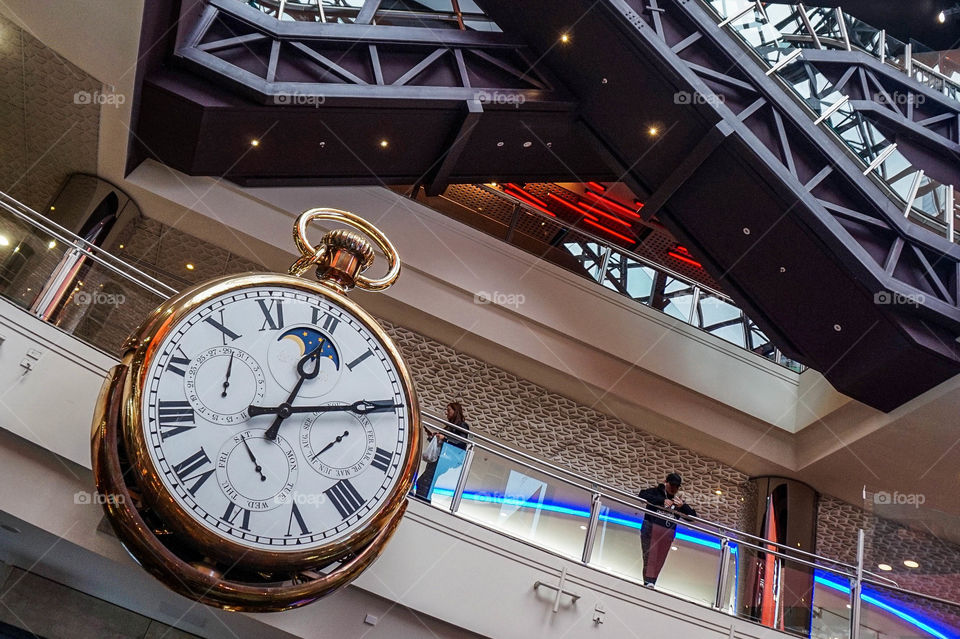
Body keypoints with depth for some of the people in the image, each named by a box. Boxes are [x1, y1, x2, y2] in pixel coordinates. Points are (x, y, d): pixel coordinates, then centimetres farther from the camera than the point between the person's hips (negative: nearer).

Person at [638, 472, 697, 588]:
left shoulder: (678, 501, 22)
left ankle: (652, 581, -11)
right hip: (651, 528, -3)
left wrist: (683, 506, -4)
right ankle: (648, 580, -15)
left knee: (660, 559, -6)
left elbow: (693, 516, 17)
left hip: (668, 533, 3)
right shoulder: (656, 492, 11)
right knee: (649, 556, -13)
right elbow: (642, 495, -10)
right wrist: (662, 500, -18)